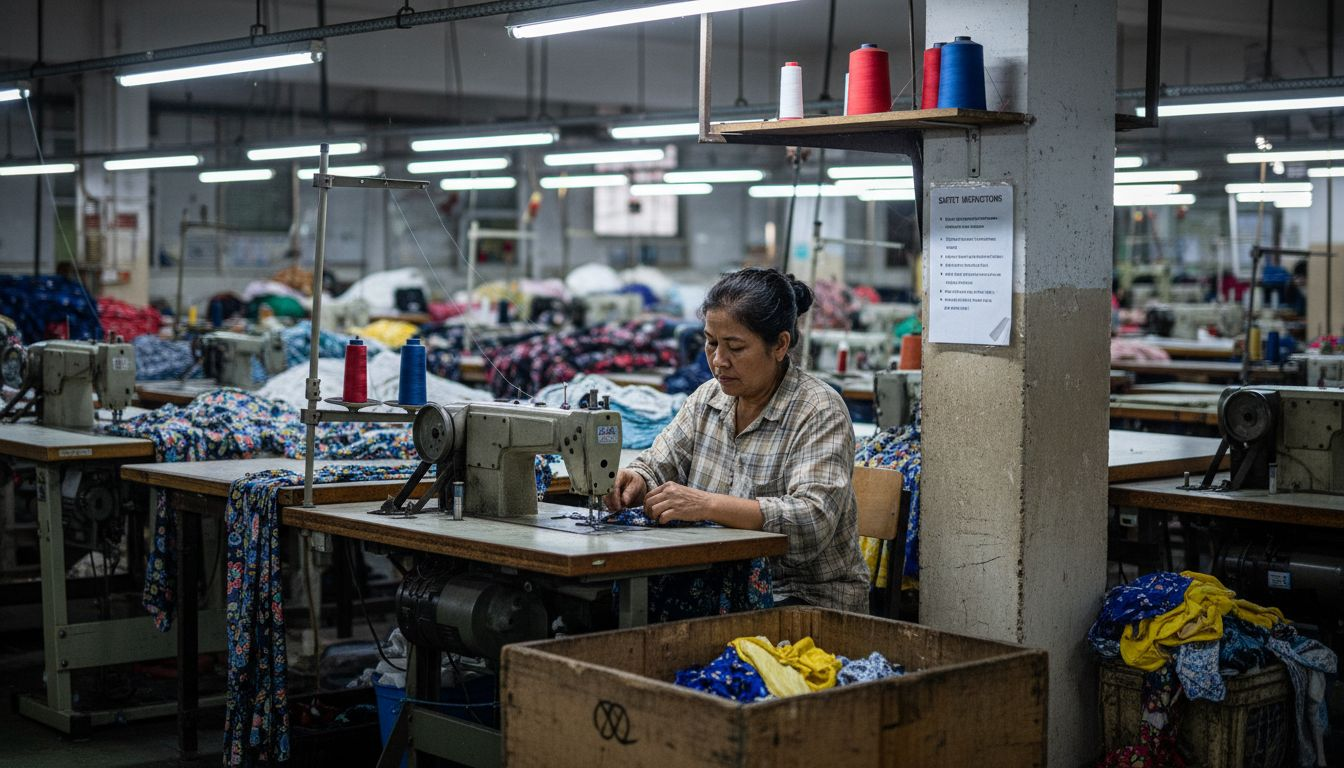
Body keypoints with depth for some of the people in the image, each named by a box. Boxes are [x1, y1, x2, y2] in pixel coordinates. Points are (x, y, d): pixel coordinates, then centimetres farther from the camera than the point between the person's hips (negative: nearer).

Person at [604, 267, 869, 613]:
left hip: (810, 598, -6)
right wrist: (633, 481, -13)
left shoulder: (819, 411, -12)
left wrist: (706, 505, -33)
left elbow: (813, 521, -25)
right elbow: (656, 470, 12)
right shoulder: (708, 399, 9)